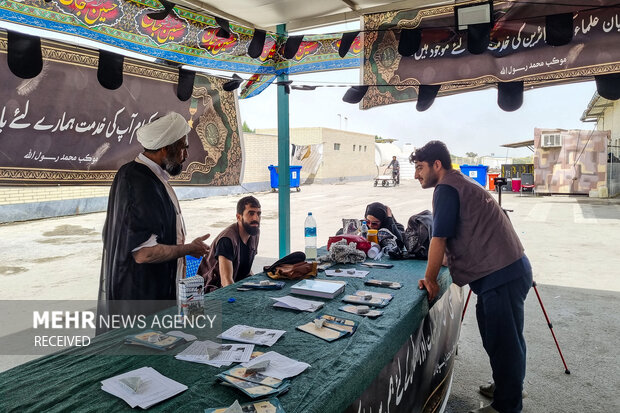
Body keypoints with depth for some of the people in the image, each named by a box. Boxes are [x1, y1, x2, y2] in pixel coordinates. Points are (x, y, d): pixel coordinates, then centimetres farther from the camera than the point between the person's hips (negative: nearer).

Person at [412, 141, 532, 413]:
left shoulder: (446, 189, -14)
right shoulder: (460, 183, 17)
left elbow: (439, 239, -16)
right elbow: (456, 240, 25)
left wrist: (430, 280, -5)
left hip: (501, 276, -10)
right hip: (508, 270, 10)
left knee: (502, 342, 1)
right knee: (497, 337, 22)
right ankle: (509, 388, 39)